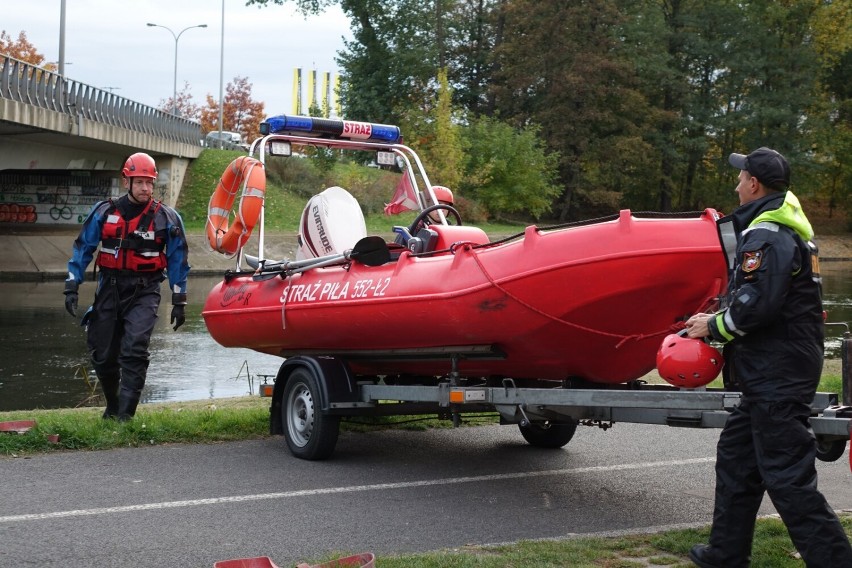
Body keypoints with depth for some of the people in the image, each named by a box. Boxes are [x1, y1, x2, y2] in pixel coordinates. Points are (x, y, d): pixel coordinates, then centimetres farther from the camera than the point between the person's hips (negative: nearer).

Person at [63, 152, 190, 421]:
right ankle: (112, 406, 32)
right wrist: (71, 287, 1)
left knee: (134, 351, -19)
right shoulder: (104, 212, 3)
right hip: (109, 289, 3)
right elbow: (83, 249, 7)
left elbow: (178, 260, 4)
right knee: (103, 355, 8)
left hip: (144, 291, -3)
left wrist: (179, 302, 3)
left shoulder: (166, 217, -1)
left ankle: (125, 414, -15)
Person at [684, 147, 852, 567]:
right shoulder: (787, 229, 17)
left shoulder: (767, 236, -17)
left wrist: (715, 326, -10)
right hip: (773, 374, 11)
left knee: (788, 475, -9)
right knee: (736, 455, 19)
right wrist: (718, 319, 12)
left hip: (777, 378, -11)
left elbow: (757, 303, -25)